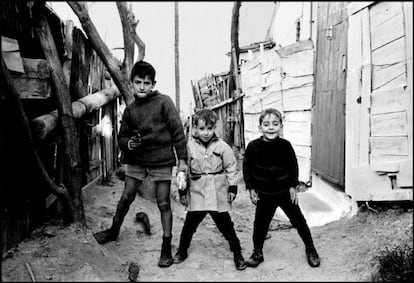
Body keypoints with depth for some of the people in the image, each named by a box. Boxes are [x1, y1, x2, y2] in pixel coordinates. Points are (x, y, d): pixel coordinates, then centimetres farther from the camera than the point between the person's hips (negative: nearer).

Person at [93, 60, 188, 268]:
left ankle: (166, 247, 12)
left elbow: (177, 131, -7)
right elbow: (121, 137, 13)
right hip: (136, 160, 4)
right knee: (126, 197, 11)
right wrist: (128, 143, -11)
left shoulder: (163, 102, -6)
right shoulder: (130, 109, 7)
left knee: (163, 203, 1)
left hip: (161, 160, -4)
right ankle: (114, 230, 35)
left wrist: (182, 159, -8)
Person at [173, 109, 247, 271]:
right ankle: (182, 250, 30)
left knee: (225, 224, 6)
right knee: (189, 224, 9)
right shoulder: (189, 147, -2)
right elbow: (183, 170, 3)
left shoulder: (222, 146, -2)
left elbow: (231, 168, 4)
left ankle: (237, 252, 21)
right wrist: (182, 191, 2)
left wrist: (233, 188, 2)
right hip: (196, 194, 1)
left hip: (218, 195, 0)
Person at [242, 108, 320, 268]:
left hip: (285, 191, 0)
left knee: (298, 220, 10)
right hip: (264, 194, 0)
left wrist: (293, 186, -2)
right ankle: (257, 252, 29)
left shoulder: (285, 145, -10)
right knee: (260, 223, 8)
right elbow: (247, 168, -1)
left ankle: (310, 248, 31)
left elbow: (293, 166, 2)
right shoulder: (253, 147, -12)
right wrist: (251, 188, -3)